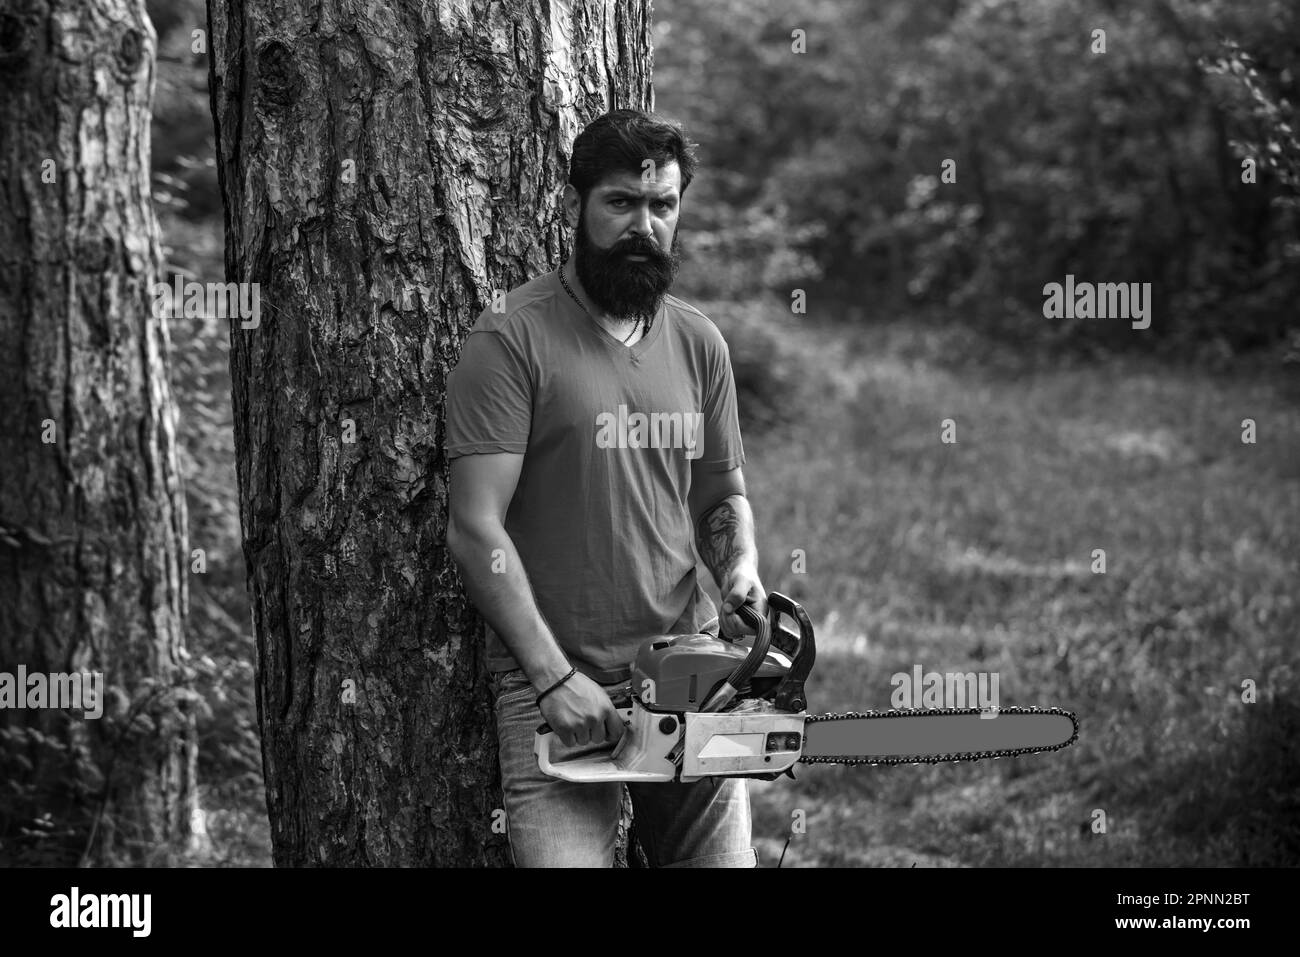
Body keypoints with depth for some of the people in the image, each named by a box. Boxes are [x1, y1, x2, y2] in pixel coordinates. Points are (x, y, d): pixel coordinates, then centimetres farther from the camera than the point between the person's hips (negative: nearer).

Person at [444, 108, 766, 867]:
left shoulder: (699, 343, 11)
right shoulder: (513, 340, -7)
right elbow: (477, 531, -11)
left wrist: (740, 570, -1)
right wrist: (555, 678, -17)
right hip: (554, 685, -5)